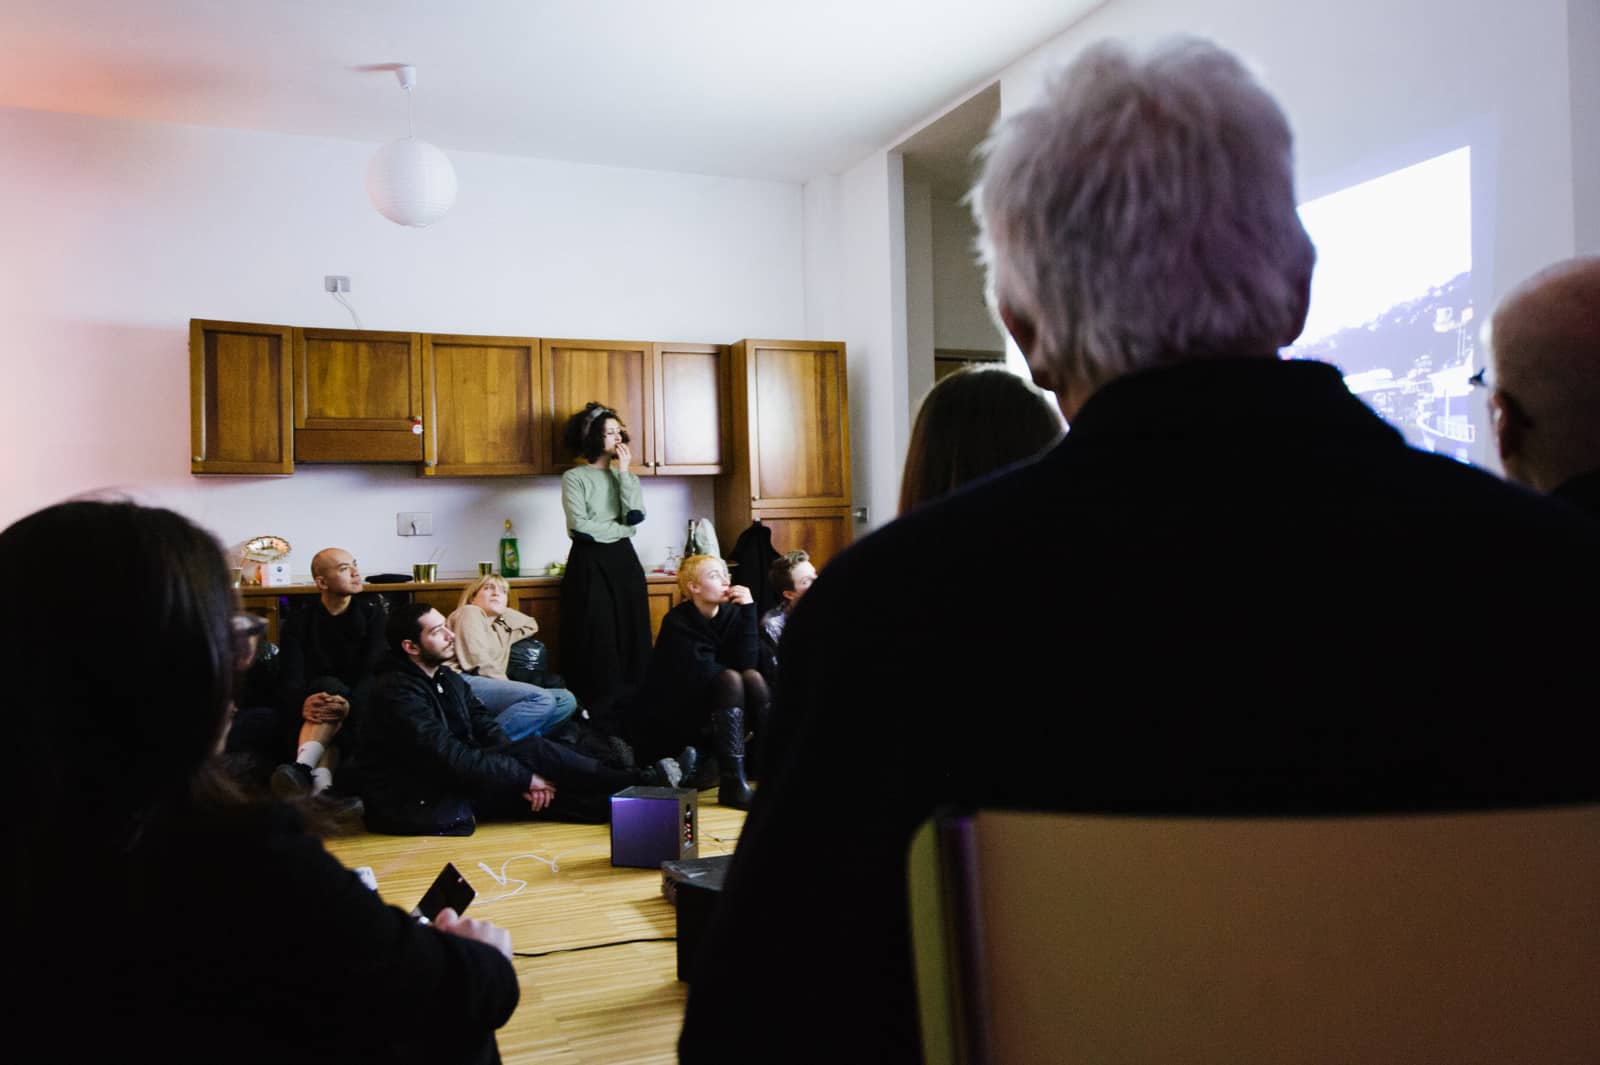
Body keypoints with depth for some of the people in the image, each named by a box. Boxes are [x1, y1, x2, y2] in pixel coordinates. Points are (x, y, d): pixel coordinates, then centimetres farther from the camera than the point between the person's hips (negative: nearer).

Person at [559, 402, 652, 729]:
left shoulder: (626, 476, 13)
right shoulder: (574, 477, -1)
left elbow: (636, 516, -5)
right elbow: (580, 526, -13)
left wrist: (624, 472, -5)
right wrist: (622, 529, -5)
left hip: (623, 563, 4)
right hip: (589, 565, -4)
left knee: (629, 638, 2)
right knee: (595, 642, -7)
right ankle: (596, 722, -1)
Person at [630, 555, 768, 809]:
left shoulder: (731, 614, 1)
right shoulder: (677, 622, -15)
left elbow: (747, 662, -13)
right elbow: (701, 674, -25)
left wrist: (748, 611, -18)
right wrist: (730, 666, -8)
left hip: (707, 712, 6)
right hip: (667, 722, -6)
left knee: (752, 677, -19)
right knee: (730, 679, -27)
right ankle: (731, 785, -33)